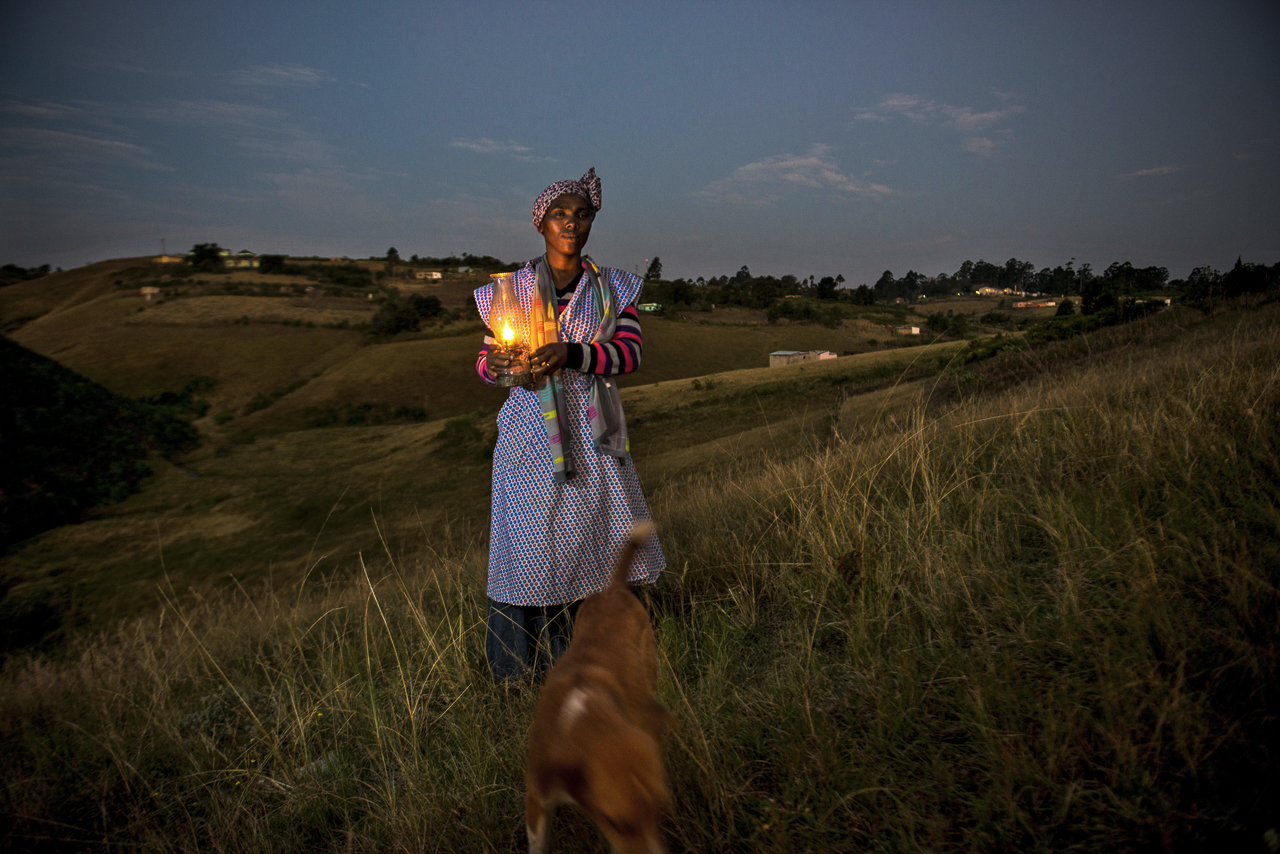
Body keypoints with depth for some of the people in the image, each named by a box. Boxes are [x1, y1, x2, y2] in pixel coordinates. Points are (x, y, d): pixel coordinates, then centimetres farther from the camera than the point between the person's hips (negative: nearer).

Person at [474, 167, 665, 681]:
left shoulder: (614, 288, 7)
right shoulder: (512, 289, 6)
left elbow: (630, 352, -6)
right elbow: (486, 359, 6)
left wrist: (572, 354, -22)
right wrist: (495, 364, -18)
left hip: (591, 433, 2)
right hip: (531, 431, -1)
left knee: (598, 533, 3)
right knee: (529, 536, -2)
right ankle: (517, 662, 14)